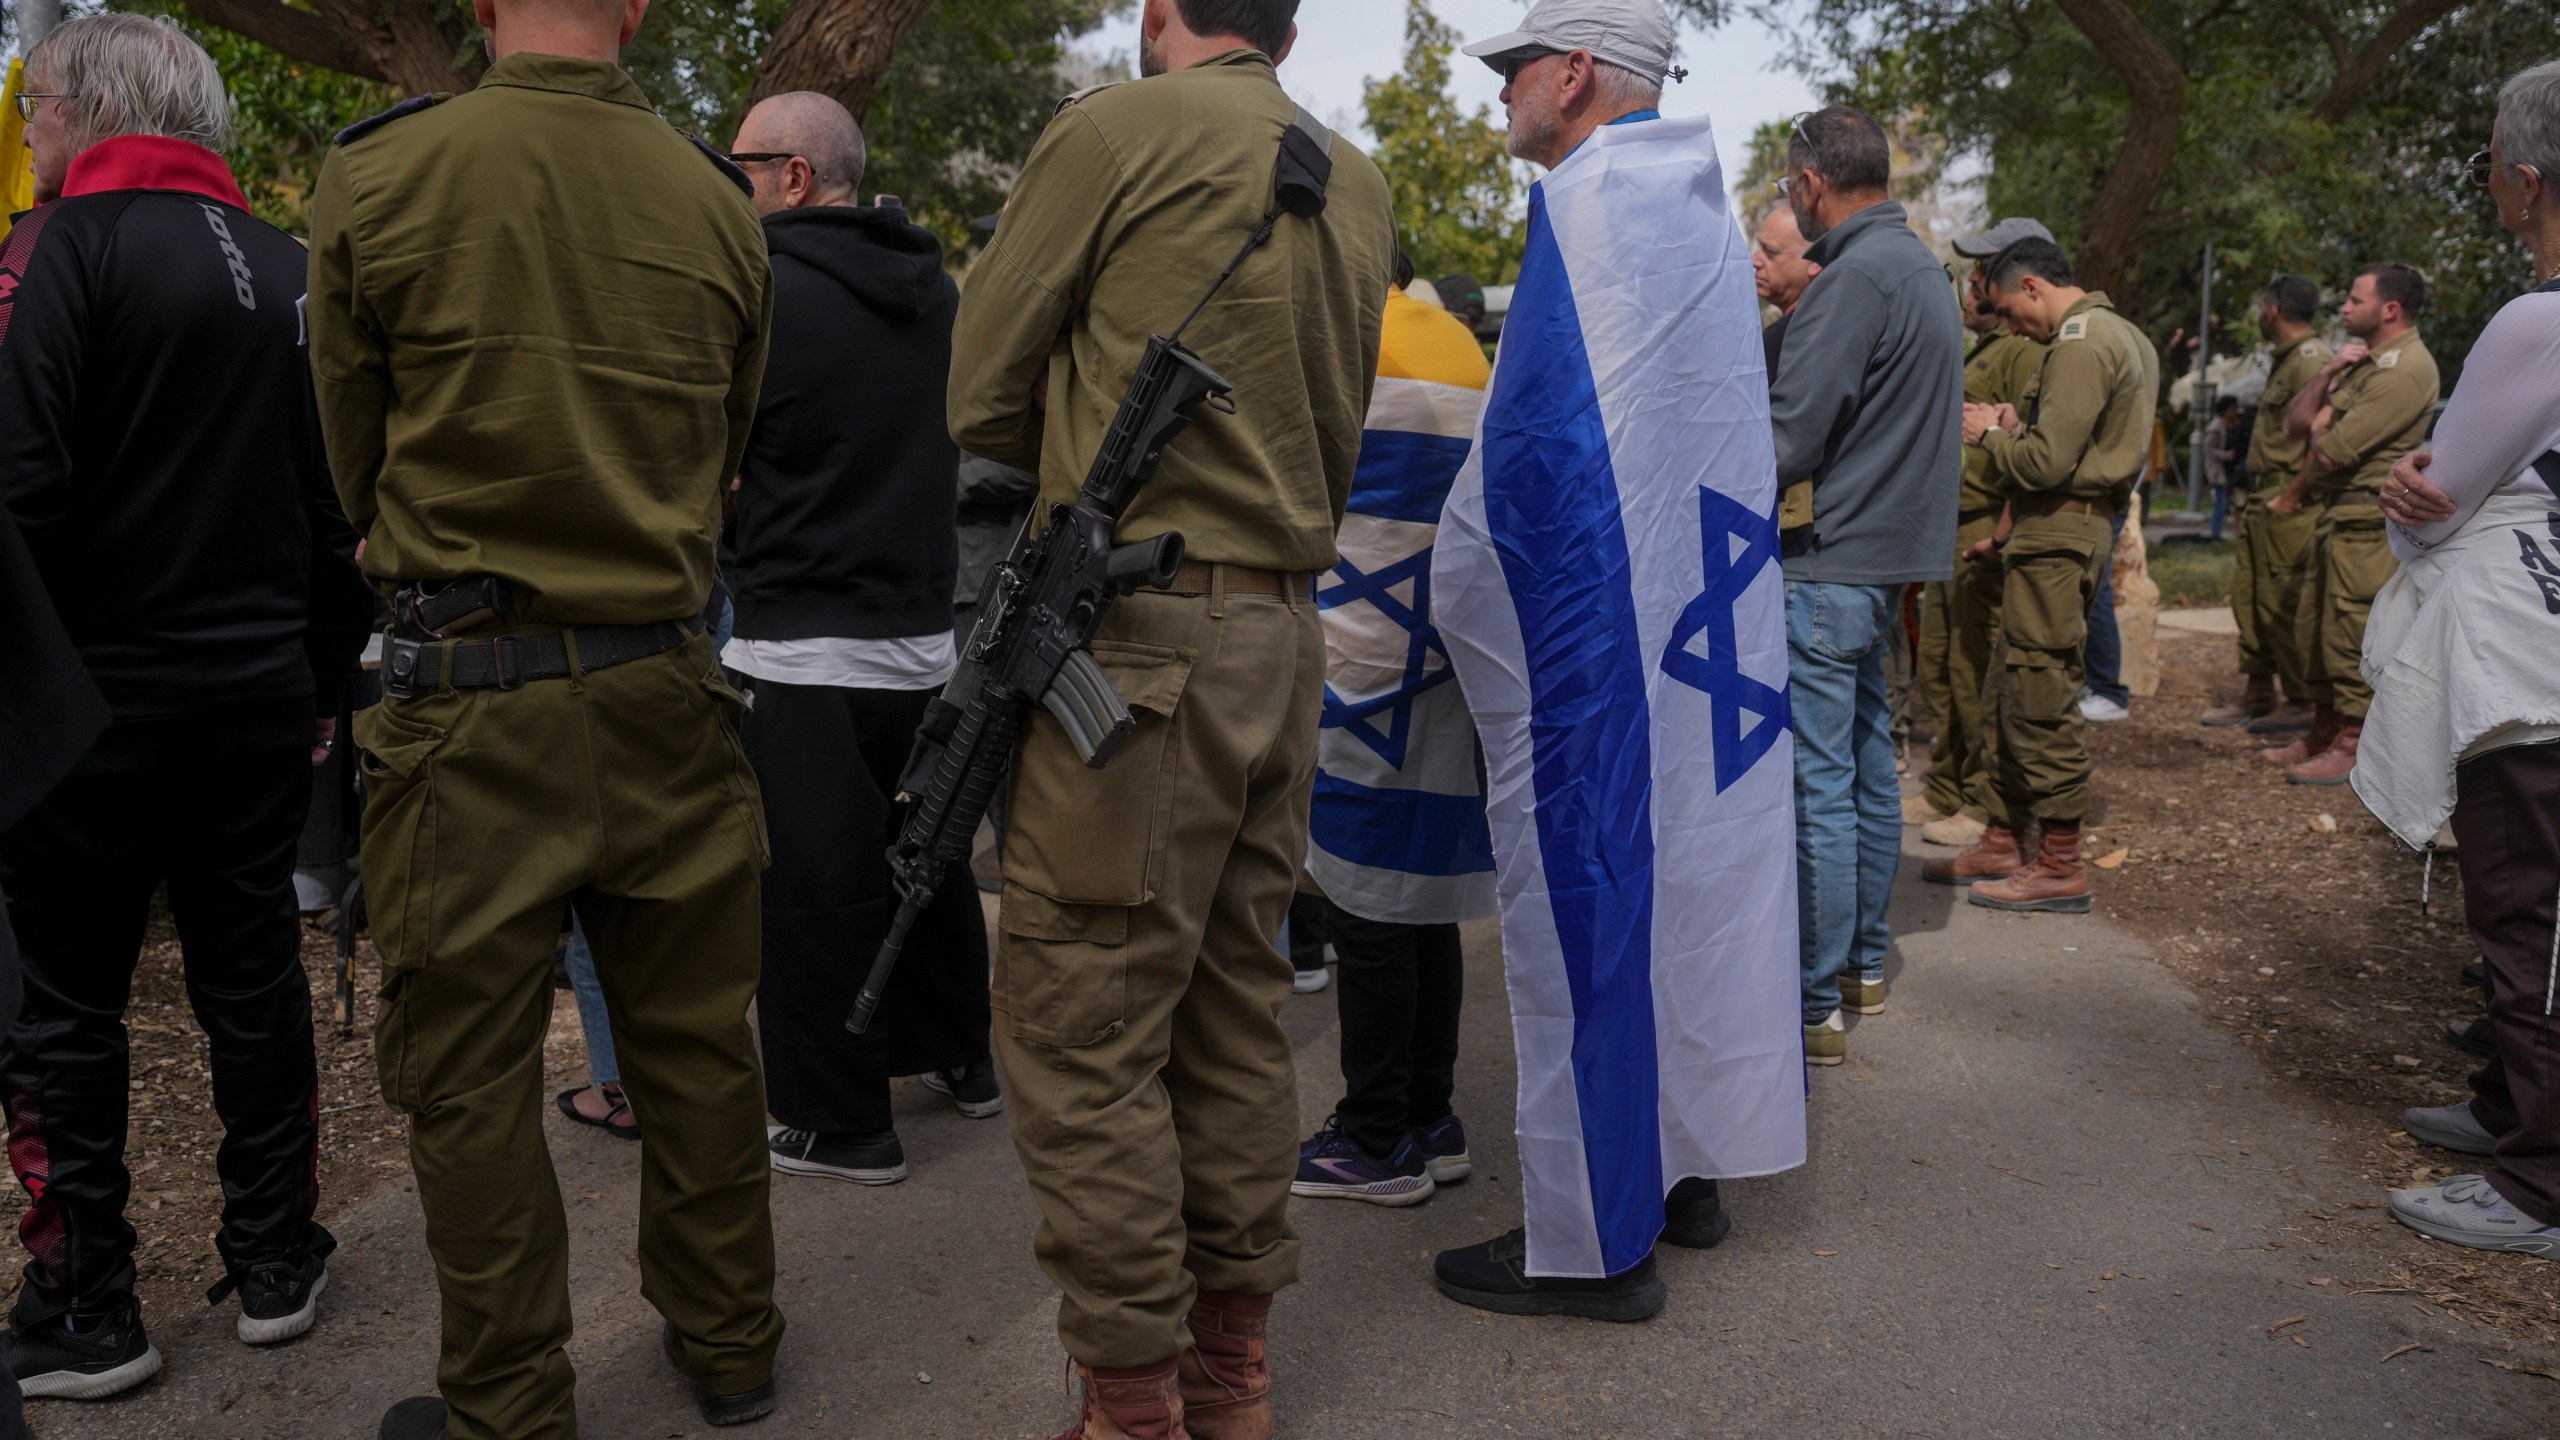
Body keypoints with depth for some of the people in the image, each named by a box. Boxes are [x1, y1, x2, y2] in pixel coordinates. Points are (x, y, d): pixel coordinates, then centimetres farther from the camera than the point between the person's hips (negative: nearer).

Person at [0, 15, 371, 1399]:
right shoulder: (293, 268, 8)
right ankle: (274, 1264, 24)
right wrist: (325, 681, 17)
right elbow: (348, 506, 10)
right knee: (256, 976, 14)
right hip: (263, 696, 6)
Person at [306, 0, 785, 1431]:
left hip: (471, 688, -3)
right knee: (697, 1037, 16)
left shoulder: (379, 176, -7)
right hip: (668, 684, 4)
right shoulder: (719, 204, 1)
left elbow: (357, 456, 4)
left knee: (470, 1075, 9)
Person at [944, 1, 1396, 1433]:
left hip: (1145, 632, -7)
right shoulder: (1360, 186, 13)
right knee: (1237, 1006, 14)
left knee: (1082, 1031, 0)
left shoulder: (1111, 133, -5)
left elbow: (982, 399, -1)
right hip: (1289, 631, 7)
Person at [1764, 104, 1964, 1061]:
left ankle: (1815, 1006, 0)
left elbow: (1786, 442, -20)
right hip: (1888, 557, 10)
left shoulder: (1854, 278, -16)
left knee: (1816, 785, -6)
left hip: (1833, 569, -10)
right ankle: (1862, 964, 28)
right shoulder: (1920, 265, 15)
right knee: (1868, 768, 16)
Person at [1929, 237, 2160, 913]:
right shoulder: (2120, 335, 19)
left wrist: (1992, 434, -4)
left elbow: (2048, 461, -20)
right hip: (2057, 532, 11)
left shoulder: (2080, 344, -14)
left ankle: (2060, 866, 0)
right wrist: (2018, 427, 11)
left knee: (2041, 698, -6)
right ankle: (2003, 843, 21)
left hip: (2059, 537, -11)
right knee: (2010, 691, 14)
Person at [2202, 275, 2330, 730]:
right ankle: (2257, 692, 20)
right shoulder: (2286, 360, 20)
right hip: (2263, 499, 11)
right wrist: (2256, 495, 16)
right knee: (2248, 595, 13)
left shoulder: (2311, 358, -13)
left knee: (2284, 603, -6)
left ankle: (2303, 702, 1)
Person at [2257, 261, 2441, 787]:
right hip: (2334, 512, 10)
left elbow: (2332, 451, -19)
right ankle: (2323, 731, 23)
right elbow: (2296, 423, 12)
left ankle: (2354, 746, -2)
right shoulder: (2363, 361, 19)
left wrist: (2296, 493, 1)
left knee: (2351, 632, -8)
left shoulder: (2405, 369, -14)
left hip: (2368, 518, -10)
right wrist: (2327, 373, -3)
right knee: (2313, 626, 13)